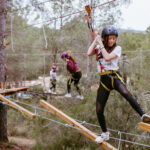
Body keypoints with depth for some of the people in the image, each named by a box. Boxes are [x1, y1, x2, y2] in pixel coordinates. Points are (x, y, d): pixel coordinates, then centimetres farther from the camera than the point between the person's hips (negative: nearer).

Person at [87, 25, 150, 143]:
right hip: (104, 80, 4)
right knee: (99, 110, 1)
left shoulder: (117, 48, 0)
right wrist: (96, 39, -1)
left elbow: (107, 57, -17)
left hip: (115, 77, -4)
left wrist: (101, 43, -10)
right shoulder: (99, 47, 12)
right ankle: (105, 133, 22)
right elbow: (89, 53, -7)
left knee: (125, 93, -38)